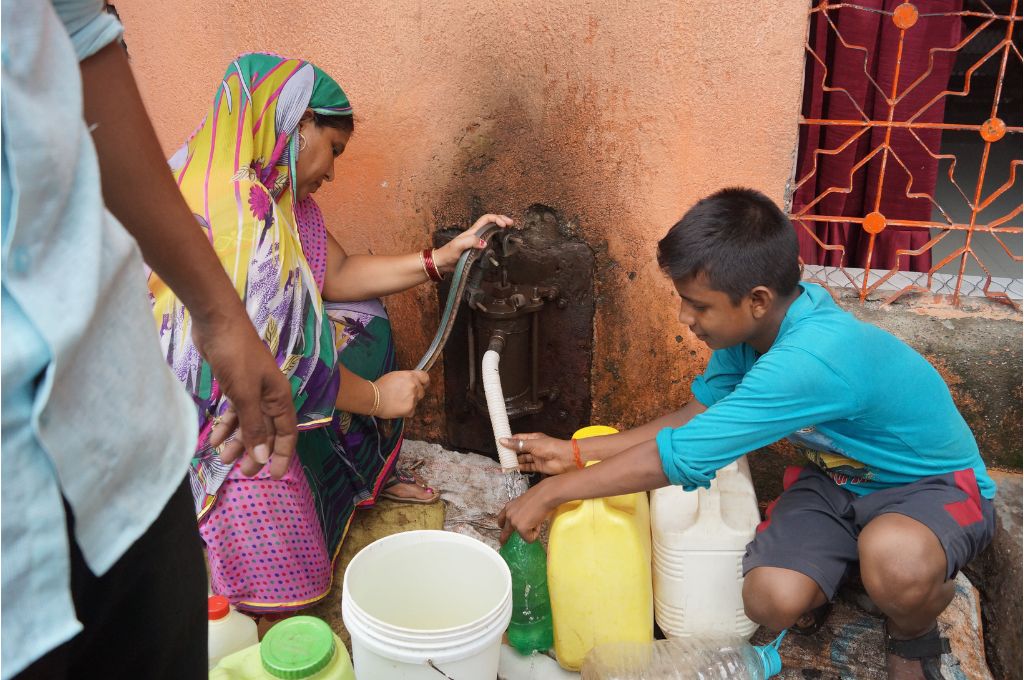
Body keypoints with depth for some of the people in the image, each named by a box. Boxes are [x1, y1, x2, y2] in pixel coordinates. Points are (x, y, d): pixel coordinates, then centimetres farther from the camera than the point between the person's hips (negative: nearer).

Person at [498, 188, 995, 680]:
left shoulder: (810, 358, -39)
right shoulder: (753, 326, -12)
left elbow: (681, 455, -35)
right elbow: (696, 417, 2)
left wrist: (551, 493, -25)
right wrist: (575, 452, -3)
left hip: (934, 484, -6)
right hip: (838, 477, 6)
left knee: (894, 559, -40)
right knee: (770, 602, -19)